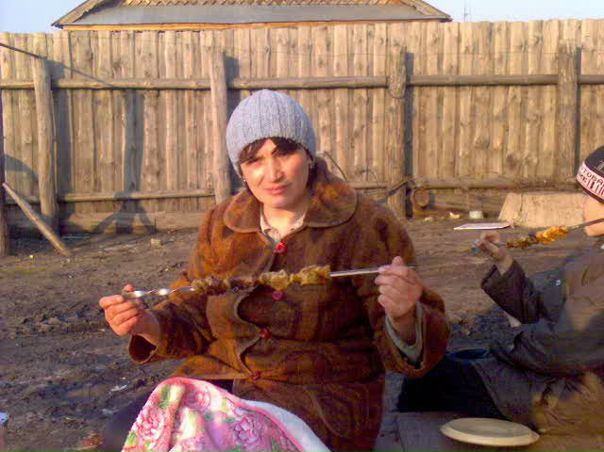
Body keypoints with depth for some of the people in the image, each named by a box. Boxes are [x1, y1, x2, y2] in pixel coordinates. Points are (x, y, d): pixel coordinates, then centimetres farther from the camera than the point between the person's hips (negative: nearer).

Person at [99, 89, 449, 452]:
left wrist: (402, 318, -29)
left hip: (318, 401, -4)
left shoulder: (365, 226, -6)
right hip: (220, 379, 5)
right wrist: (150, 325, -10)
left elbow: (408, 350, -6)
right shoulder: (222, 224, 8)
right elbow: (194, 317, 12)